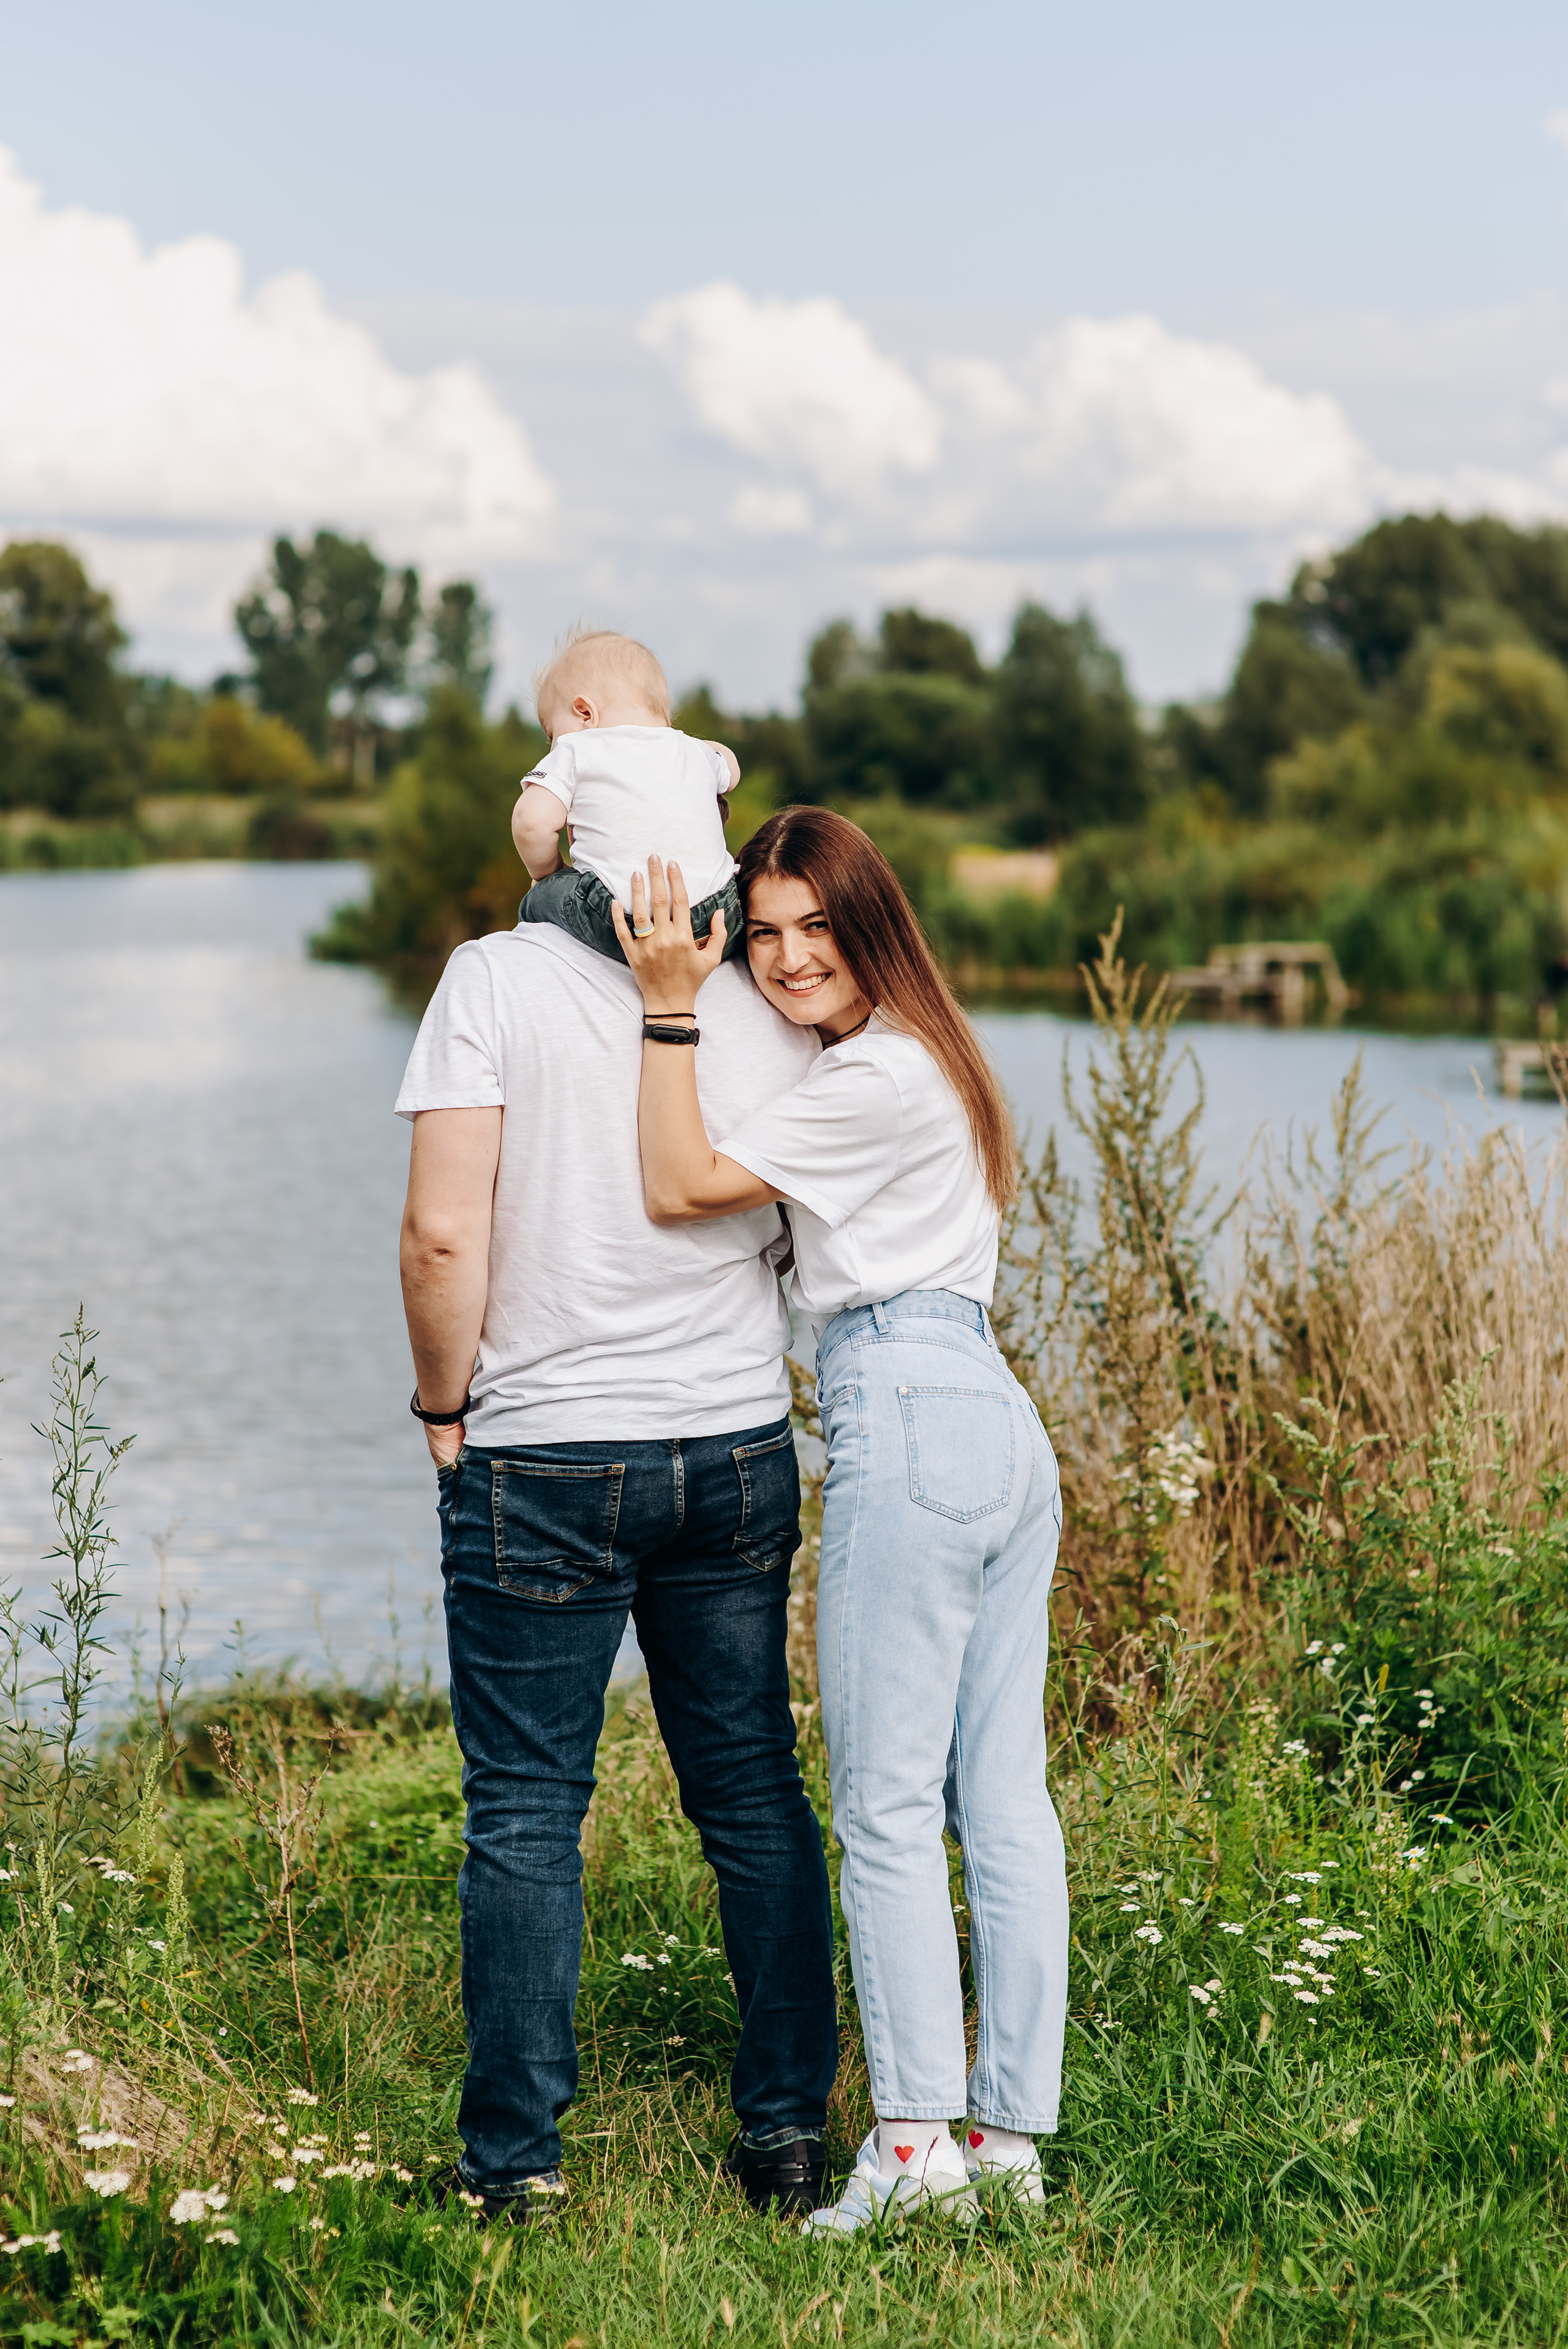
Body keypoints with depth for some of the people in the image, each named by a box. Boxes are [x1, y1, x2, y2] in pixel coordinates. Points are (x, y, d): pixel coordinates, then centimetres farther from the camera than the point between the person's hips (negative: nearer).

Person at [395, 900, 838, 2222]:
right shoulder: (775, 1010, 0)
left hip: (543, 1456, -3)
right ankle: (791, 2132, 18)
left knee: (526, 1813, 4)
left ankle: (517, 2161, 8)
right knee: (757, 1797, 12)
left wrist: (446, 1408, -2)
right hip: (741, 1451, 4)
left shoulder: (498, 979, -10)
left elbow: (445, 1231, -15)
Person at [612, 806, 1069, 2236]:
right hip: (1005, 1429, 10)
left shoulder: (873, 1077, -10)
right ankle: (1014, 2133, 10)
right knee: (1007, 1799, 7)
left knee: (887, 1806, -6)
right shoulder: (925, 1057, 21)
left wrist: (673, 1007, -8)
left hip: (908, 1428, -10)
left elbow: (681, 1188, -10)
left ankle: (918, 2138, -5)